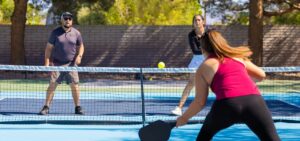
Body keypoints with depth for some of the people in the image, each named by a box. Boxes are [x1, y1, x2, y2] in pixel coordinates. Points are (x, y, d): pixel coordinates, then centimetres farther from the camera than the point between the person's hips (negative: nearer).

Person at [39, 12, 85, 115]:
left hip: (71, 64, 2)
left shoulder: (76, 33, 5)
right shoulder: (55, 33, -1)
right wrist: (47, 63, -7)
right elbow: (49, 48, 1)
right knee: (52, 84, -6)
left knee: (74, 85, -1)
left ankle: (77, 107, 10)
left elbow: (81, 46, 17)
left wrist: (79, 56, -3)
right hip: (57, 64, -1)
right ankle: (46, 107, 0)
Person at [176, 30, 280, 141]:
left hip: (227, 104, -1)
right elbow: (261, 75, 28)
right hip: (253, 100, 2)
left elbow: (200, 102, 14)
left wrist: (184, 118, 29)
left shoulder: (203, 69, 17)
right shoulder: (238, 57, 25)